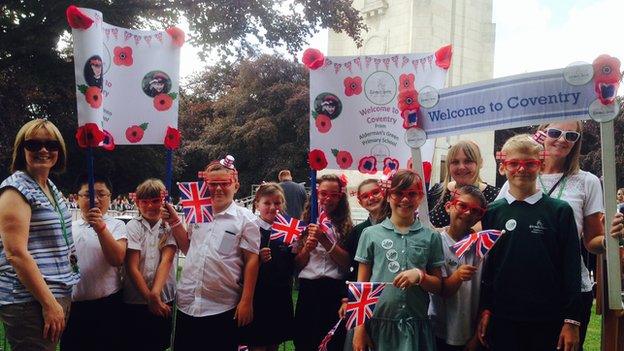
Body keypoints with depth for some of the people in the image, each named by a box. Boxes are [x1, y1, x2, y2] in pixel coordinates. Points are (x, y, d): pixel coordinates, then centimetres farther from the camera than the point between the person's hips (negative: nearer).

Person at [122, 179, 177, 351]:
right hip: (135, 301, -1)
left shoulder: (170, 226, 1)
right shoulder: (133, 227, -3)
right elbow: (132, 267, -8)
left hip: (164, 301, 1)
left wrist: (155, 294, -22)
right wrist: (150, 298, -12)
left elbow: (166, 261, -10)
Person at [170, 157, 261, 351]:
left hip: (223, 307, -4)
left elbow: (251, 261, -6)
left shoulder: (245, 218, -5)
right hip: (188, 303, 4)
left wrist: (246, 301, -10)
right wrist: (174, 220, 7)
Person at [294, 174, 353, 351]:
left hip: (335, 290, -1)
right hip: (308, 290, 2)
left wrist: (324, 240, -16)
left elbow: (347, 263, -8)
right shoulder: (305, 223, 7)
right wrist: (307, 247, -11)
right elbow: (297, 265, 7)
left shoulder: (345, 226, 3)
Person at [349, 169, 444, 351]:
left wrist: (420, 275, -13)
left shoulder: (431, 237, 4)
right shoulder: (370, 234, 2)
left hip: (415, 325, 1)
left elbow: (438, 286, 7)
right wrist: (359, 329, -1)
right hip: (377, 322, 0)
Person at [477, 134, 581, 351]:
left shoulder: (560, 210, -2)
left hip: (548, 319, -1)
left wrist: (572, 320, -5)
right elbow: (487, 264, 6)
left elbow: (571, 267, -2)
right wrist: (485, 310, 3)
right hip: (502, 317, 1)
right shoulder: (493, 212, 3)